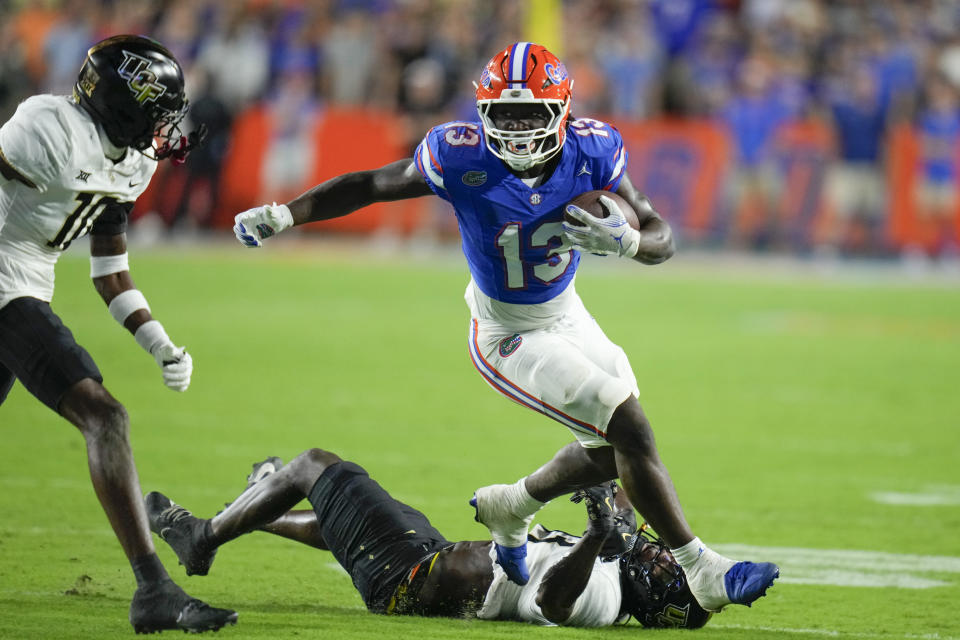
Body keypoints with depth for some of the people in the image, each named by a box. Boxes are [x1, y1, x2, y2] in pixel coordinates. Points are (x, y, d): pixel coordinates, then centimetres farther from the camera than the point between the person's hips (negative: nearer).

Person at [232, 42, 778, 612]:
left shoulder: (591, 151, -18)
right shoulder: (463, 159, -27)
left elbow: (662, 239, -14)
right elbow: (369, 186, -13)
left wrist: (623, 240, -36)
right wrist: (283, 215, -17)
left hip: (567, 315, 6)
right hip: (511, 338, -6)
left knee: (613, 448, 18)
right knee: (630, 429, -16)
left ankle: (509, 508, 43)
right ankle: (703, 573, -7)